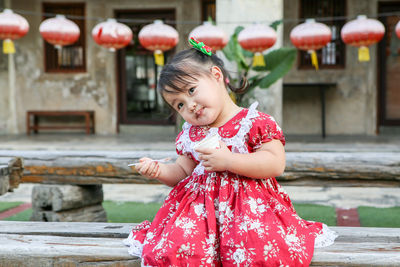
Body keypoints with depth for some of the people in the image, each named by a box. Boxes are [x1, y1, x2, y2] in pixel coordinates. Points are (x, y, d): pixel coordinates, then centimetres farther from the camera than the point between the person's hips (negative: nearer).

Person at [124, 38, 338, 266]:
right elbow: (183, 171, 23)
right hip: (200, 205, 4)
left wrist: (228, 161, -19)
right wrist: (160, 171, 2)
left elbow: (276, 164, -13)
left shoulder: (256, 122, -4)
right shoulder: (190, 134, 14)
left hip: (248, 205, -3)